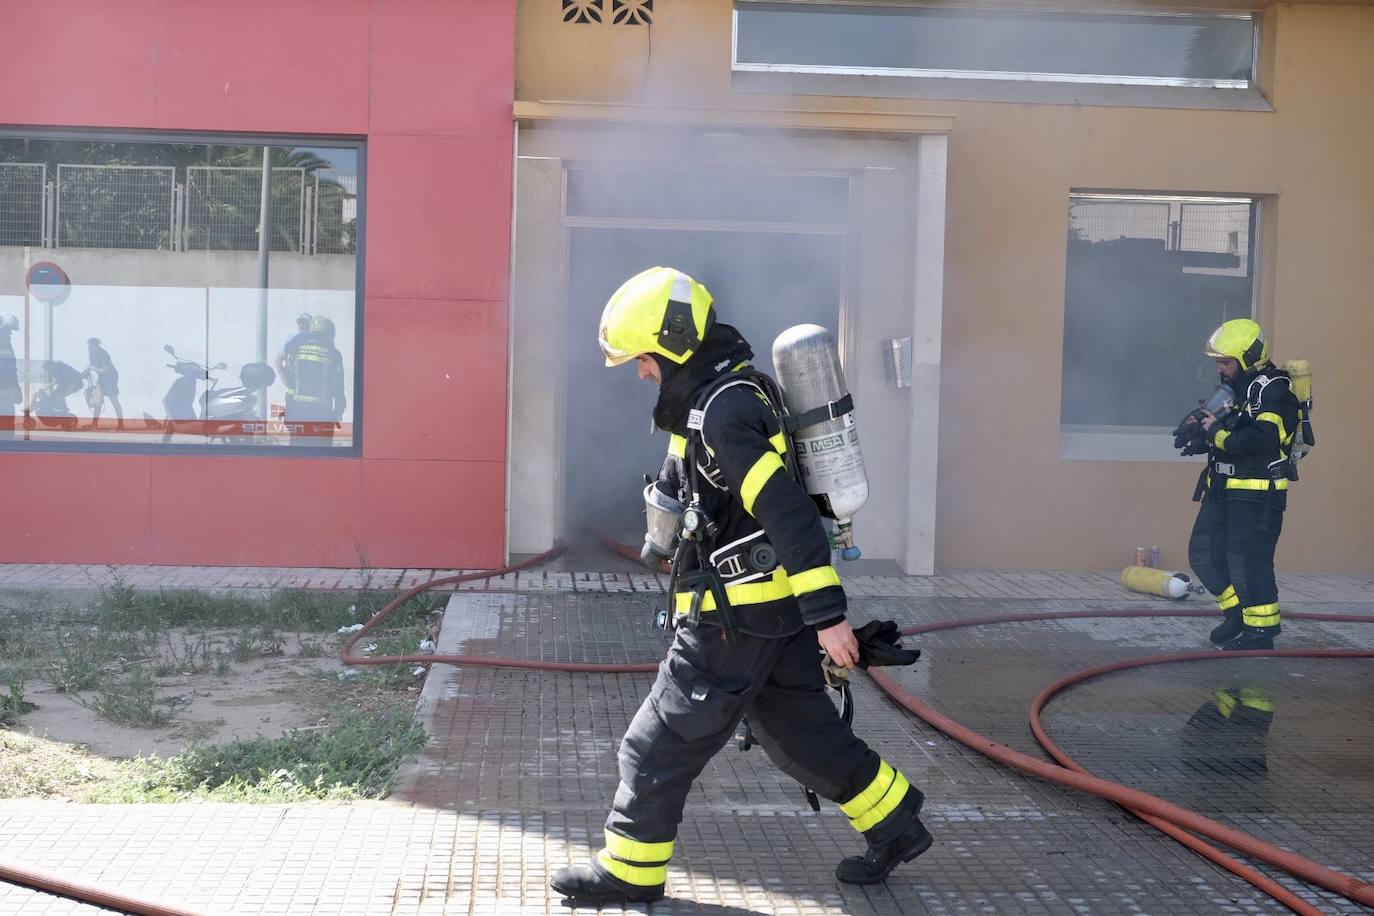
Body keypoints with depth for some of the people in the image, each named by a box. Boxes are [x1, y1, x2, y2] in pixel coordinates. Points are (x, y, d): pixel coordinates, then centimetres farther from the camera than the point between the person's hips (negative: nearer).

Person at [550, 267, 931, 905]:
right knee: (803, 732, 20)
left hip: (735, 620, -10)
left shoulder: (721, 416, -21)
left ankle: (630, 871, 15)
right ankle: (897, 828, 29)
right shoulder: (729, 393, 11)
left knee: (658, 745, 2)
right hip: (776, 612, 10)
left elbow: (790, 514, -27)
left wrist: (827, 615, -28)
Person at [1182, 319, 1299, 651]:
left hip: (1257, 495, -10)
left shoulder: (1272, 391, -15)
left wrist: (1217, 433, -19)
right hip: (1223, 490, 10)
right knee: (1204, 555, 12)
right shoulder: (1236, 387, 16)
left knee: (1248, 564, -6)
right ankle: (1237, 613, 26)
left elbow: (1261, 438, -30)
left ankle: (1260, 631, 6)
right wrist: (1202, 429, 8)